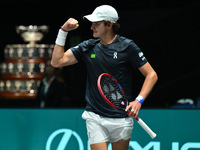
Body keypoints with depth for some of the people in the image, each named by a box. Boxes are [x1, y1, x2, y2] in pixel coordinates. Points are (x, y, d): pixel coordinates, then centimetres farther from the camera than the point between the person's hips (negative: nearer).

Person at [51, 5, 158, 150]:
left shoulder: (127, 46, -5)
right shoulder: (88, 47, 6)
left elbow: (151, 74, -5)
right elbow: (57, 61, 3)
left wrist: (138, 101, -18)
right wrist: (63, 31, -2)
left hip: (121, 118, -2)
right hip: (95, 117, 2)